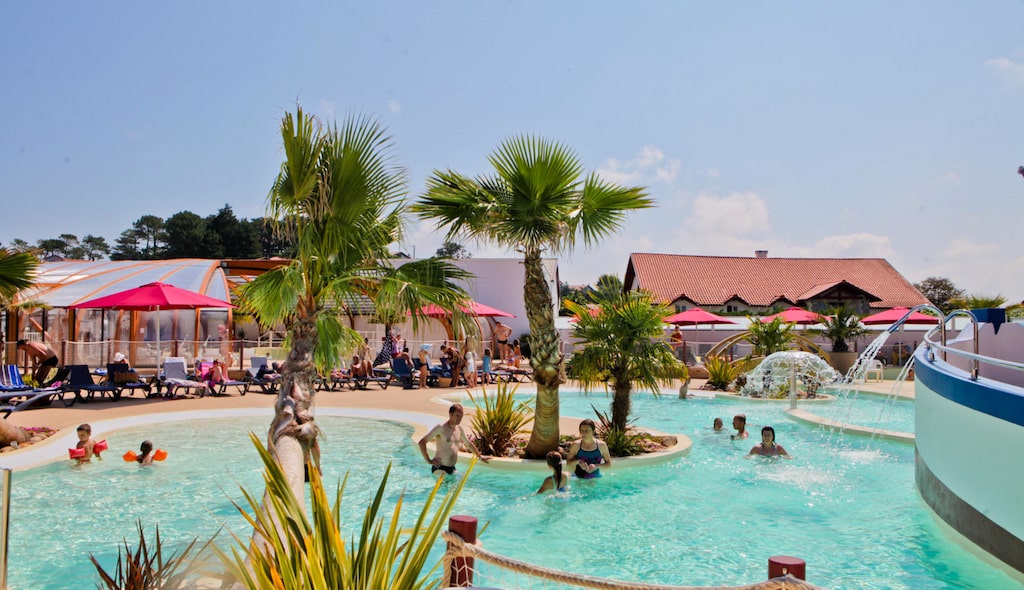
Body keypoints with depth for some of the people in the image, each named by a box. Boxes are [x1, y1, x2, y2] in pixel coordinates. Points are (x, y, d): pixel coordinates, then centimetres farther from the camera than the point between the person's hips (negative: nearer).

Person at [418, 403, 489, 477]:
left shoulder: (459, 428, 9)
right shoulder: (441, 427, -13)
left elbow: (469, 443, 27)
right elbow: (422, 442, -14)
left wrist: (480, 457, 33)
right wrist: (428, 460, -14)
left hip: (452, 468, 7)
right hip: (439, 468, -7)